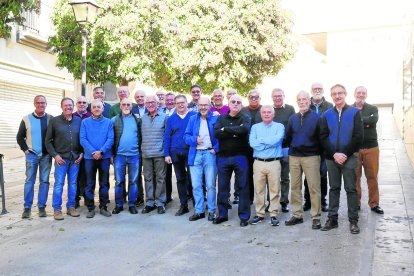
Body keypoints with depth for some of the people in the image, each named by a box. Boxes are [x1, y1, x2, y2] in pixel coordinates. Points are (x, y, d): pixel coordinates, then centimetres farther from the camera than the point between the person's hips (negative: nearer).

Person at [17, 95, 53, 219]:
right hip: (31, 155, 0)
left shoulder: (51, 119, 1)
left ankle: (42, 206, 11)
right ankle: (27, 207, 9)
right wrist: (25, 149, 0)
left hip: (46, 155, 0)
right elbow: (19, 137, 9)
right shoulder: (26, 119, 2)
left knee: (44, 181, 4)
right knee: (29, 181, 1)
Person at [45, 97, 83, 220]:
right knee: (59, 184, -1)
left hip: (75, 158, 3)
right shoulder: (54, 121, 0)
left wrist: (82, 153, 2)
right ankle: (57, 209, 8)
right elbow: (48, 141, 2)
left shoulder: (79, 121, 7)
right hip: (61, 158, -2)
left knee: (73, 183, 9)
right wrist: (55, 155, -7)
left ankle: (71, 207, 19)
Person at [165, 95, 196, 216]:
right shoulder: (171, 119, 7)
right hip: (175, 153, 3)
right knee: (180, 179, 10)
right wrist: (167, 154, 1)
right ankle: (183, 205, 19)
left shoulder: (194, 116, -2)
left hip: (190, 151, -3)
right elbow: (167, 137, 7)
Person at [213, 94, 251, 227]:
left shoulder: (245, 119, 2)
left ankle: (244, 216, 13)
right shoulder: (221, 118, 9)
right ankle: (222, 214, 22)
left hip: (240, 156, -2)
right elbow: (216, 133, -9)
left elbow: (244, 129, -21)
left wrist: (226, 129, -13)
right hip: (223, 156, 3)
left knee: (243, 186, 3)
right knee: (222, 187, 10)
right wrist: (234, 132, -16)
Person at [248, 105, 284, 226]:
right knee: (259, 190, 6)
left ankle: (274, 215, 12)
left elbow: (276, 140, -13)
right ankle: (259, 214, 17)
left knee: (274, 190, 1)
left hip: (274, 162, -2)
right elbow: (252, 143, -6)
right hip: (258, 162, 2)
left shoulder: (279, 126, 6)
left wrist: (260, 140, -4)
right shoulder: (255, 127, 11)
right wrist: (269, 143, -7)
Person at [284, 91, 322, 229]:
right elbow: (288, 137, 16)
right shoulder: (292, 118, 11)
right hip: (294, 157, 4)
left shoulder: (316, 117, -1)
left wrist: (320, 153, -2)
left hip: (311, 157, -4)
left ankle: (316, 217, 6)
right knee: (295, 187, 8)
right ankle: (297, 215, 18)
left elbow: (321, 137, -1)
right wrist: (292, 149, 10)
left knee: (314, 187, -2)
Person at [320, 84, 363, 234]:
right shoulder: (327, 114, 7)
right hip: (331, 158, 3)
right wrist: (334, 154, -10)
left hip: (349, 157, -2)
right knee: (334, 188, 9)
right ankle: (332, 219, 16)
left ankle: (353, 221, 10)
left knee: (351, 189, 3)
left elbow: (358, 136, -5)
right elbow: (323, 137, 2)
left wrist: (345, 154, -11)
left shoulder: (354, 112, 0)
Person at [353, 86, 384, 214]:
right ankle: (355, 203, 15)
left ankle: (374, 204, 15)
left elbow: (374, 119, -13)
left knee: (372, 177, 4)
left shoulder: (373, 109, 9)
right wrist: (365, 123, -13)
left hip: (371, 147, 1)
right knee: (355, 177, 4)